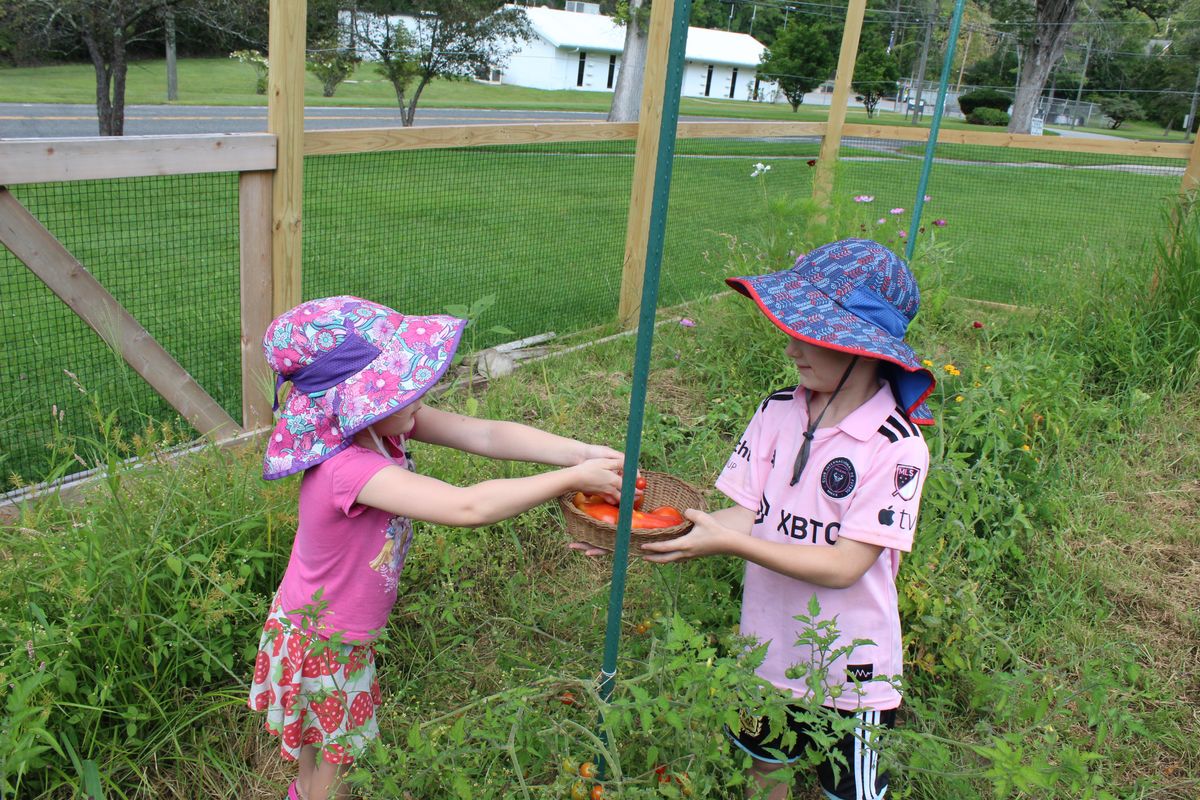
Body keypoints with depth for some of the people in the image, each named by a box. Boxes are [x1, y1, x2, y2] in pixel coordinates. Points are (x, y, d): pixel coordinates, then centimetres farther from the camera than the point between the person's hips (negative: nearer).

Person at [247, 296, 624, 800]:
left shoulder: (386, 424, -17)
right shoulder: (349, 469, -41)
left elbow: (484, 435, -19)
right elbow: (469, 507, -46)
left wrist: (582, 452, -29)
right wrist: (573, 478, -38)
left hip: (324, 626, 8)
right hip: (323, 645, -8)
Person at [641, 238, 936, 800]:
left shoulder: (896, 446, -22)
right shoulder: (776, 413, -8)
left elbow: (845, 565, -23)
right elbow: (744, 515, -9)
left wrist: (730, 543, -30)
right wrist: (646, 534, -23)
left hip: (849, 669, -4)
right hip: (767, 651, 4)